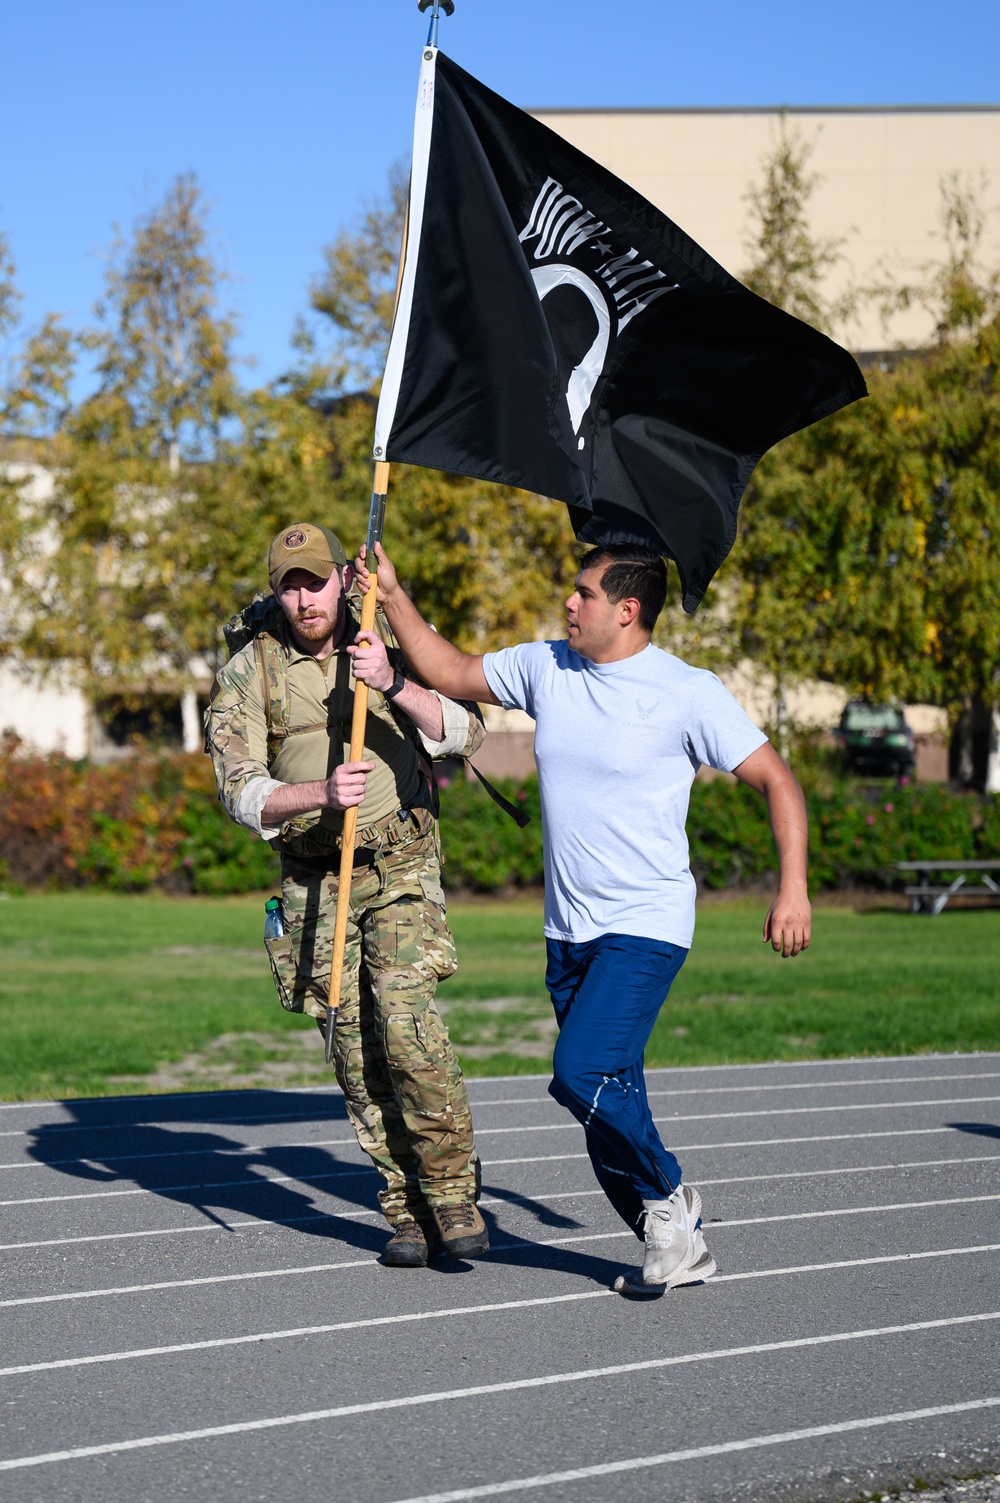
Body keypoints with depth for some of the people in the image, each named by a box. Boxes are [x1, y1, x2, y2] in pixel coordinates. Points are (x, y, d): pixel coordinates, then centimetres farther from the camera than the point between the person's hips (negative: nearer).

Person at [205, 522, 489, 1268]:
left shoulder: (392, 646, 1)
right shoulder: (247, 674, -2)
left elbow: (464, 732, -10)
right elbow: (242, 792, -8)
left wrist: (393, 684, -26)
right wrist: (323, 795, -26)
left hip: (401, 866, -1)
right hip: (314, 879, 1)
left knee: (407, 1018, -18)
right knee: (355, 1049, 1)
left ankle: (454, 1196, -8)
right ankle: (408, 1210, 11)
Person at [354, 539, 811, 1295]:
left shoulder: (688, 693, -10)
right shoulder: (546, 667, 6)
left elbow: (777, 780, -8)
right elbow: (451, 673, 19)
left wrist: (792, 887, -17)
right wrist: (392, 595, 10)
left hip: (646, 927, -7)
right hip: (570, 930, 7)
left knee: (583, 1072, -21)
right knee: (609, 1102, 8)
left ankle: (670, 1197, 3)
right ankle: (680, 1247, 22)